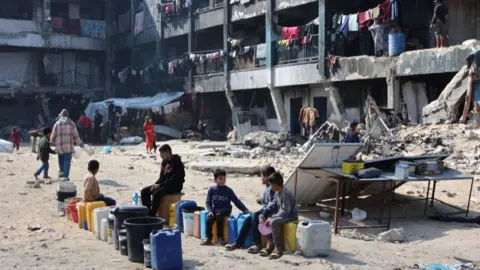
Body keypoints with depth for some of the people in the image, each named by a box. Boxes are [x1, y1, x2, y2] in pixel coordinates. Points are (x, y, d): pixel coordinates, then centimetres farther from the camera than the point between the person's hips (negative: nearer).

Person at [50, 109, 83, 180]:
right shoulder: (71, 123, 0)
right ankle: (65, 176, -4)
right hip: (69, 146, 0)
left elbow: (53, 135, 6)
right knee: (67, 161, 1)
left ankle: (62, 171, 8)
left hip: (59, 145, 0)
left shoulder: (57, 124, -1)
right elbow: (76, 135, 2)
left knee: (61, 158, 22)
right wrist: (80, 143, 13)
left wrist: (52, 142, 26)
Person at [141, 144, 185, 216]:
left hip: (175, 186, -9)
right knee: (144, 191, -5)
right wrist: (156, 184, -6)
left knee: (156, 193, -33)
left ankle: (152, 216, -26)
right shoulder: (164, 162, 9)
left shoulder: (177, 163, -16)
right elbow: (162, 177, 14)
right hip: (165, 184, 9)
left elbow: (175, 179, -22)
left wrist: (160, 185, -23)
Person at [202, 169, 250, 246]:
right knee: (209, 219, -29)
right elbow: (208, 202, 8)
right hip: (214, 210, 2)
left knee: (219, 215, -34)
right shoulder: (211, 189, 5)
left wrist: (245, 210, -7)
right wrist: (210, 211, -10)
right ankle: (209, 239, -15)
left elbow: (237, 201, 2)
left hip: (225, 211, -2)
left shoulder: (228, 190, 2)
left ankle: (220, 238, -25)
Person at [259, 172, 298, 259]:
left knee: (273, 222, -35)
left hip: (291, 216, -10)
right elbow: (272, 205, 9)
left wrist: (271, 218, -25)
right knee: (262, 218, 0)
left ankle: (279, 249, -25)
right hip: (281, 215, 10)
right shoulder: (277, 193, 5)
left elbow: (285, 212, -27)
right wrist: (263, 215, -4)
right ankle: (270, 244, 0)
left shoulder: (285, 194, -24)